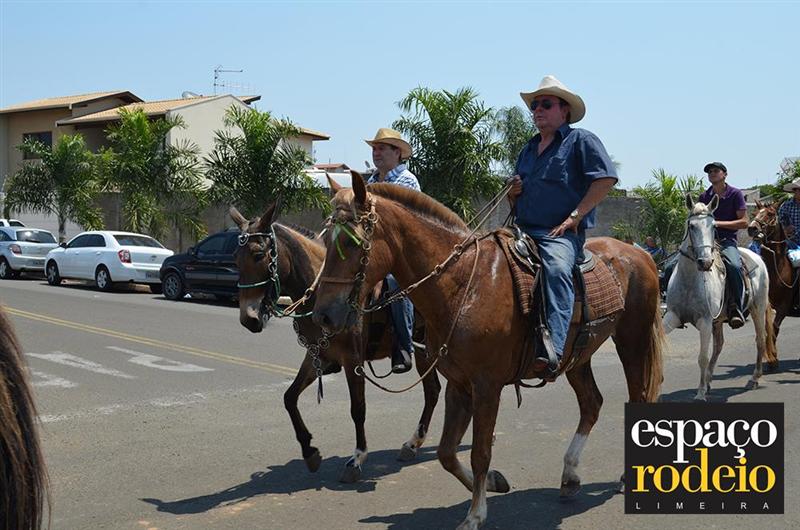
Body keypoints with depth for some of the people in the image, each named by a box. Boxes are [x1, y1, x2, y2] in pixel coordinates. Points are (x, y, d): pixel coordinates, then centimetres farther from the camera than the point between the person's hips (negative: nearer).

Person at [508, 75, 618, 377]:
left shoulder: (581, 140, 6)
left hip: (562, 233, -7)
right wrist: (514, 193, 7)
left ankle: (553, 351, -48)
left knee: (556, 268, -36)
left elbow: (606, 179, -8)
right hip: (524, 230, 7)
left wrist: (575, 216, -14)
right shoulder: (528, 150, 26)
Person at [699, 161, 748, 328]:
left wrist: (718, 223, -10)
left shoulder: (735, 194, 4)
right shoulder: (704, 197, 16)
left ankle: (737, 309, -29)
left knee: (734, 266, -37)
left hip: (727, 241, -4)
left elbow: (744, 222, -2)